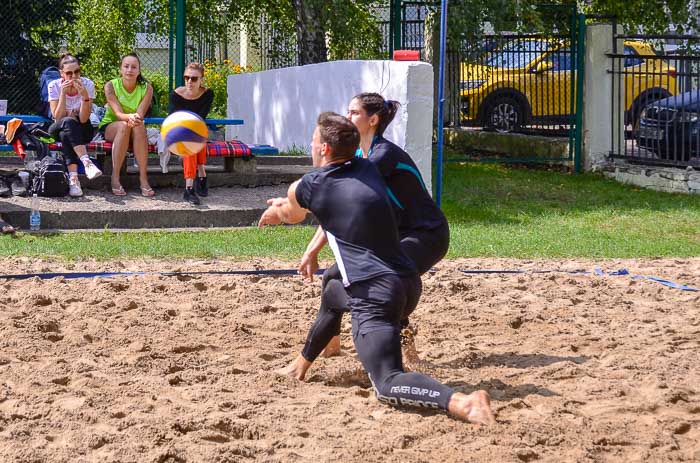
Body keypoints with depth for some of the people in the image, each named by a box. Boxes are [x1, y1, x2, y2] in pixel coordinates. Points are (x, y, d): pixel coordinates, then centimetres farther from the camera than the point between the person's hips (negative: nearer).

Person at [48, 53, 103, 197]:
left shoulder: (88, 84, -13)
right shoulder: (54, 86, -11)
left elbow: (83, 119, -19)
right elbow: (58, 118, -19)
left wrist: (84, 95, -32)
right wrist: (63, 93, -28)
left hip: (82, 130, 0)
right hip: (58, 129, 0)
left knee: (65, 134, -34)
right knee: (68, 122, -35)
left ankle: (73, 179, -45)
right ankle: (86, 162, -47)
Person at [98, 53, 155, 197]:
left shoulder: (146, 88, -6)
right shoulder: (111, 86, -10)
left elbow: (140, 114, -18)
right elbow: (118, 113, -22)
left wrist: (135, 118, -42)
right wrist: (130, 117, -45)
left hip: (136, 130, 1)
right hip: (110, 127, -1)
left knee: (139, 126, -34)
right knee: (124, 125, -36)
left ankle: (143, 178, -36)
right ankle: (115, 178, -38)